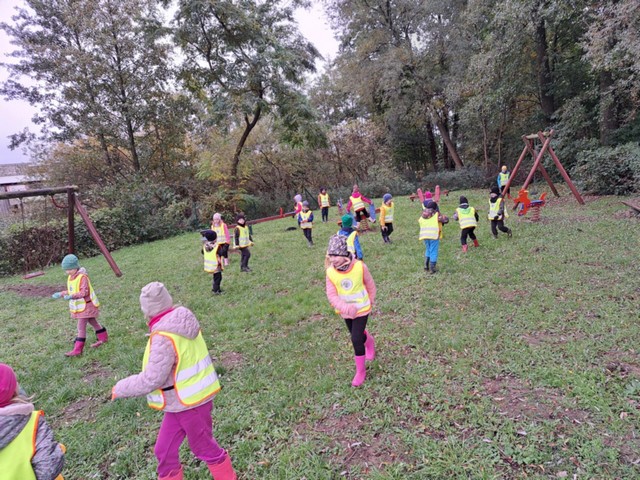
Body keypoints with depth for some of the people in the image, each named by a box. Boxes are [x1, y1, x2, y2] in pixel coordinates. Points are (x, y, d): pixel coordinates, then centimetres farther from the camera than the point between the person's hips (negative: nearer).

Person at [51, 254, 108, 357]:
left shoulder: (82, 277, -21)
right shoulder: (70, 277, 7)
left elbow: (84, 292, -28)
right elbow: (70, 291, 18)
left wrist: (72, 296, -39)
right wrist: (61, 294, 6)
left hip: (86, 305, -9)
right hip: (78, 306, 9)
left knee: (81, 326, -9)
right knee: (93, 322, 20)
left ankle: (78, 349, -6)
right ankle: (103, 338, 35)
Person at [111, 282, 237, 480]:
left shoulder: (163, 337, -29)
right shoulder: (184, 323, -2)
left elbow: (152, 380, -25)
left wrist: (120, 389, -10)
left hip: (189, 402, -8)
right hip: (195, 395, 8)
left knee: (204, 447, 14)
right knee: (164, 450, 18)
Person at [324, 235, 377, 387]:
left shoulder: (359, 266, -23)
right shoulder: (331, 272, -18)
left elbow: (370, 285, -6)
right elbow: (331, 295, -18)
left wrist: (370, 301, 8)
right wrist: (345, 307, -34)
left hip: (361, 309, -3)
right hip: (346, 311, 3)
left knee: (356, 339, -7)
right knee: (358, 335, 22)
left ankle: (360, 370, 13)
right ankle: (369, 341, 58)